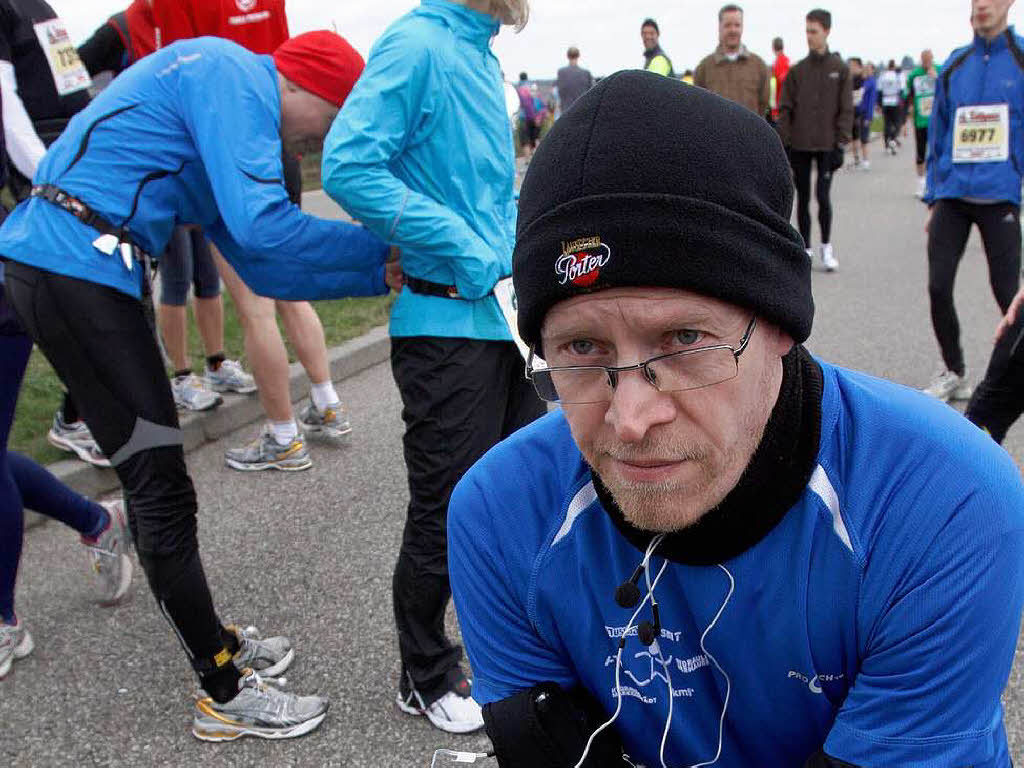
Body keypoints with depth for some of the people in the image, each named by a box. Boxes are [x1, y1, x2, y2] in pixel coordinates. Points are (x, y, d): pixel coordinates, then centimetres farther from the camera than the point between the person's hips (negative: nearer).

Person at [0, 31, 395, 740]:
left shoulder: (226, 99, 22)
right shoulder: (235, 75, -8)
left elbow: (261, 267, 17)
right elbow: (261, 228, -22)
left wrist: (378, 274, 10)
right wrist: (382, 245, -9)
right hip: (78, 265, -10)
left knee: (157, 482, 15)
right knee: (163, 491, -4)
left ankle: (219, 646, 28)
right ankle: (226, 696, 8)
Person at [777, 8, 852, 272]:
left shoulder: (840, 69, 2)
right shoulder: (797, 70, 6)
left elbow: (846, 109, -1)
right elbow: (785, 109, 4)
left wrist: (841, 142, -8)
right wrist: (784, 142, -3)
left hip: (826, 145, -2)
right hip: (799, 146, 2)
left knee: (823, 196, -7)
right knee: (803, 198, 6)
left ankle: (826, 246, 13)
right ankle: (806, 249, 17)